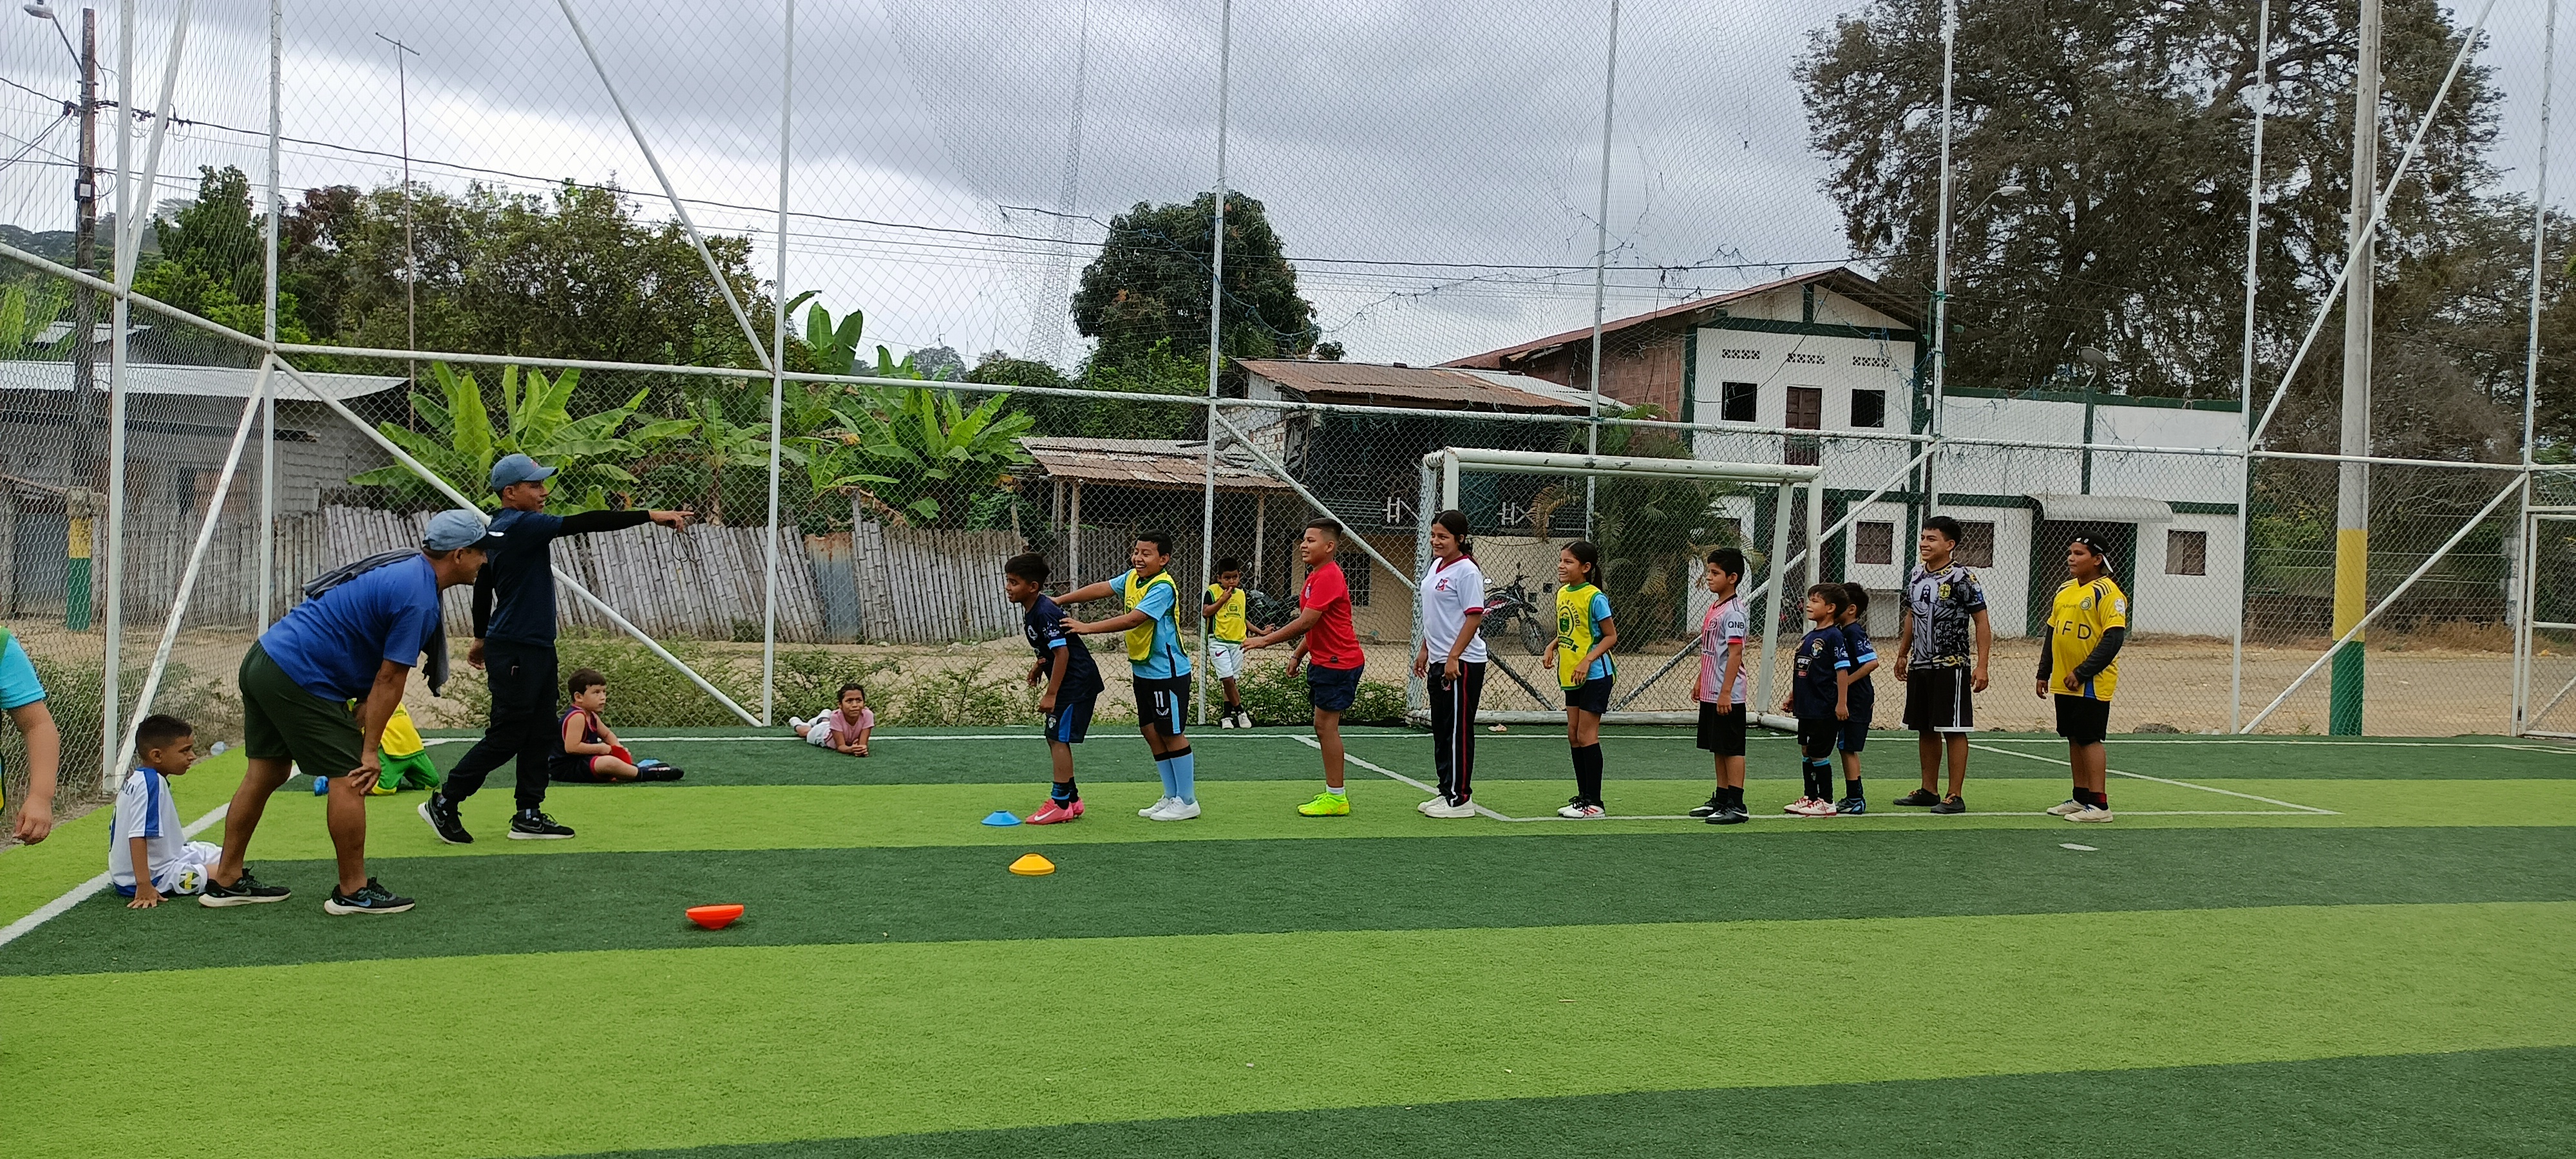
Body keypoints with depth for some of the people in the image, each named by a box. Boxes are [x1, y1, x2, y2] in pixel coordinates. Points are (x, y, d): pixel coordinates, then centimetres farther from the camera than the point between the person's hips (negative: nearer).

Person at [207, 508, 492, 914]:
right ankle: (353, 891, 5)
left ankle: (226, 880, 27)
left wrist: (362, 704, 7)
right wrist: (371, 750, -11)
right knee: (348, 777, -3)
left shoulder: (404, 565, 11)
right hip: (299, 679, -10)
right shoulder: (418, 598, -18)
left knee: (267, 772, 17)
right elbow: (390, 679, -16)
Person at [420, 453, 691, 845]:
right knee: (507, 736, -3)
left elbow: (483, 584, 22)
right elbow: (583, 523, -27)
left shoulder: (500, 529, 13)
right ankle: (443, 804, 9)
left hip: (537, 647, 10)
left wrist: (482, 637, 32)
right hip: (515, 651, -10)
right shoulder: (520, 525, -18)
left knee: (541, 732, 11)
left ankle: (528, 815, 16)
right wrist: (651, 516, -30)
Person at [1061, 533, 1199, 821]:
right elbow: (1102, 589, 5)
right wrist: (1059, 600, -4)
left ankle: (1187, 802, 10)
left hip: (1167, 672, -9)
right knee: (1151, 732, 12)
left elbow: (1133, 619, -30)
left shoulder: (1163, 588, -21)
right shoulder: (1132, 578, 5)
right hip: (1143, 670, 9)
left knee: (1172, 734, -1)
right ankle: (1172, 797, 23)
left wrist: (1088, 628, -31)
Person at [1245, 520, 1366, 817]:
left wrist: (1266, 640, -18)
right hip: (1324, 662, 11)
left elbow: (1306, 622, -23)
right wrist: (1298, 655, 17)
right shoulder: (1316, 576, 14)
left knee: (1326, 725, -8)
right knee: (1324, 726, 13)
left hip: (1338, 663, -11)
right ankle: (1335, 791, 21)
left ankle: (1336, 798, -4)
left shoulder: (1329, 576, -19)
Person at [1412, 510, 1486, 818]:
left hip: (1462, 664, -9)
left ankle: (1459, 799, 3)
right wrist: (1425, 650, 21)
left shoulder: (1467, 571, -14)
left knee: (1458, 732, -3)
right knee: (1442, 731, 14)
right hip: (1439, 662, 9)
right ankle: (1447, 792, 22)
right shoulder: (1436, 565, 13)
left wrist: (1453, 657, -21)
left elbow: (1474, 617, -18)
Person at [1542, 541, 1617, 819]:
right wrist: (1552, 647, 1)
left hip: (1595, 674, -8)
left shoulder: (1595, 598, -16)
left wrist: (1588, 660, -23)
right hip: (1571, 674, 8)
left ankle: (1594, 803, 0)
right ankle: (1583, 796, 20)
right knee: (1573, 734, 11)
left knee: (1586, 735, -6)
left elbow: (1611, 636, -13)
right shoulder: (1562, 593, 7)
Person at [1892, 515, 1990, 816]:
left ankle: (1955, 797, 1)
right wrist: (1903, 654, 23)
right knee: (1925, 729, 13)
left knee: (1953, 730, -3)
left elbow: (1982, 622, -11)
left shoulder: (1962, 578, -11)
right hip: (1920, 665, 7)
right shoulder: (1917, 575, 10)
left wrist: (1981, 665, -16)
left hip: (1951, 666, -7)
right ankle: (1929, 791, 23)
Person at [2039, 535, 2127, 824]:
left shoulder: (2107, 592, -12)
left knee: (2090, 739, -6)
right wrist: (2044, 673, 16)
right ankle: (2081, 797, 20)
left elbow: (2113, 639, -18)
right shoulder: (2064, 590, 13)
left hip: (2092, 684, -8)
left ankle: (2099, 804, -2)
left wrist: (2082, 673, -21)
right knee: (2074, 739, 12)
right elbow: (2052, 633, 19)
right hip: (2064, 682, 8)